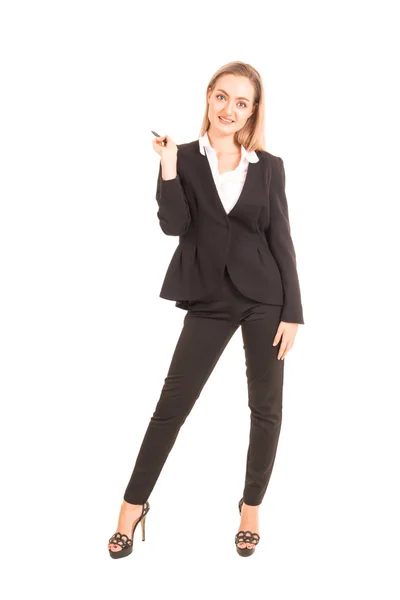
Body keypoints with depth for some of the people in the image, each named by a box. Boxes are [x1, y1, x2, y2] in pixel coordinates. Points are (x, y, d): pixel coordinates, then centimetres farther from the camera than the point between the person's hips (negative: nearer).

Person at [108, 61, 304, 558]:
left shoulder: (269, 167, 2)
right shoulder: (185, 158, 1)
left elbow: (281, 240, 2)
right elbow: (174, 226, -11)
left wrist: (292, 312, -2)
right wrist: (168, 168, -22)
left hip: (264, 298, 1)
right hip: (209, 301, -1)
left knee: (266, 407, 7)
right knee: (171, 404, 2)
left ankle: (251, 506, 27)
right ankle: (133, 505, 17)